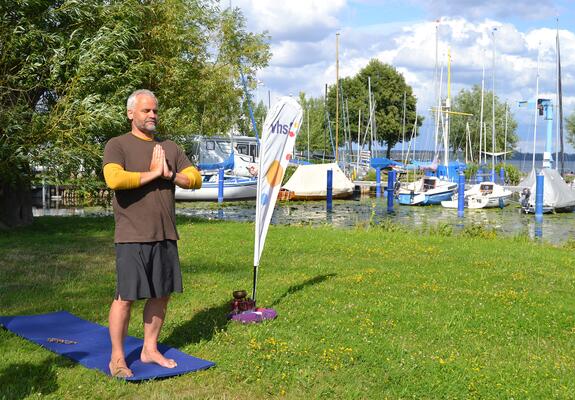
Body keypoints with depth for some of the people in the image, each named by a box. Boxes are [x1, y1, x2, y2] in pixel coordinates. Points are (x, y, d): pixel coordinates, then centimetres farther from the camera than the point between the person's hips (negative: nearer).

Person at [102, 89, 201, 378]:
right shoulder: (117, 145, -2)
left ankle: (150, 350, 25)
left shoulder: (170, 148, 15)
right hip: (132, 237, -6)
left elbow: (196, 179, 10)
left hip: (166, 235, 6)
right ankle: (117, 358, 10)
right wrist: (152, 173, -13)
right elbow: (114, 179, -21)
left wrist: (170, 174, -7)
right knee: (126, 297, -3)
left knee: (162, 294, 10)